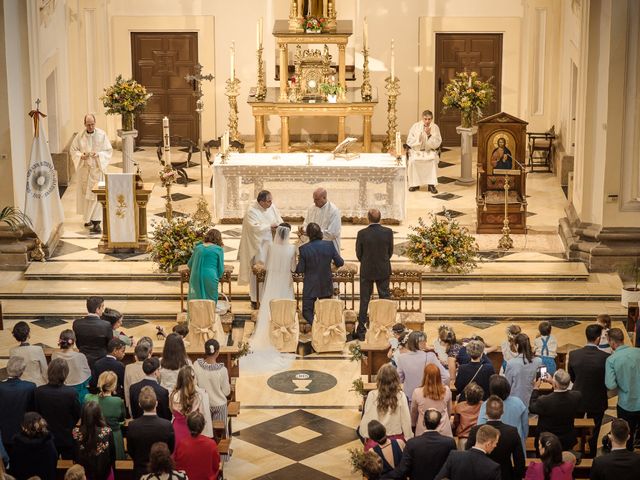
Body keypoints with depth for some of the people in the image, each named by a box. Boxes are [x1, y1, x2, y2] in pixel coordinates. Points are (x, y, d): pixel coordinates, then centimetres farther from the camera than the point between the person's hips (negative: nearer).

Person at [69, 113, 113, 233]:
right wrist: (81, 155, -14)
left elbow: (109, 150, -2)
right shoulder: (80, 136, 0)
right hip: (84, 169, 2)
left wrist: (98, 155, -20)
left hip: (98, 168, -2)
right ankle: (87, 218, 28)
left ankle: (96, 222, -10)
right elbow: (73, 150, 5)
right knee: (85, 193, 10)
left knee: (96, 194, -8)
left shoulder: (102, 135, -5)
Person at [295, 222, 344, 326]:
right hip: (326, 286, 3)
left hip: (310, 287, -3)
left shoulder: (304, 248, -15)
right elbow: (340, 263, -1)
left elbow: (300, 270, -10)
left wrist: (295, 267, 13)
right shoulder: (329, 245, -8)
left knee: (307, 311, 3)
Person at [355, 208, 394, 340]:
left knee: (364, 300, 9)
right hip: (383, 270, 1)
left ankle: (361, 328, 11)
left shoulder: (362, 233, -15)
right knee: (385, 299, 12)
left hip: (366, 271, -1)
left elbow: (358, 253, -5)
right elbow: (390, 251, -1)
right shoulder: (388, 232, -12)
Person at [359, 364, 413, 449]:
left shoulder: (372, 395, -11)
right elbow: (406, 420, -4)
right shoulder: (401, 396, -11)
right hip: (396, 438, 0)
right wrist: (409, 439, 8)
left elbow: (366, 418, -4)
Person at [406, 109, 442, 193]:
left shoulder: (435, 128, -1)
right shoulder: (415, 126, 0)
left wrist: (429, 135, -20)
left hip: (430, 151, 0)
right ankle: (415, 184, -15)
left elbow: (436, 145, -7)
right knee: (412, 160, -31)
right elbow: (409, 141, -1)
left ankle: (432, 184, -25)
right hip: (416, 151, 0)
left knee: (433, 160, -33)